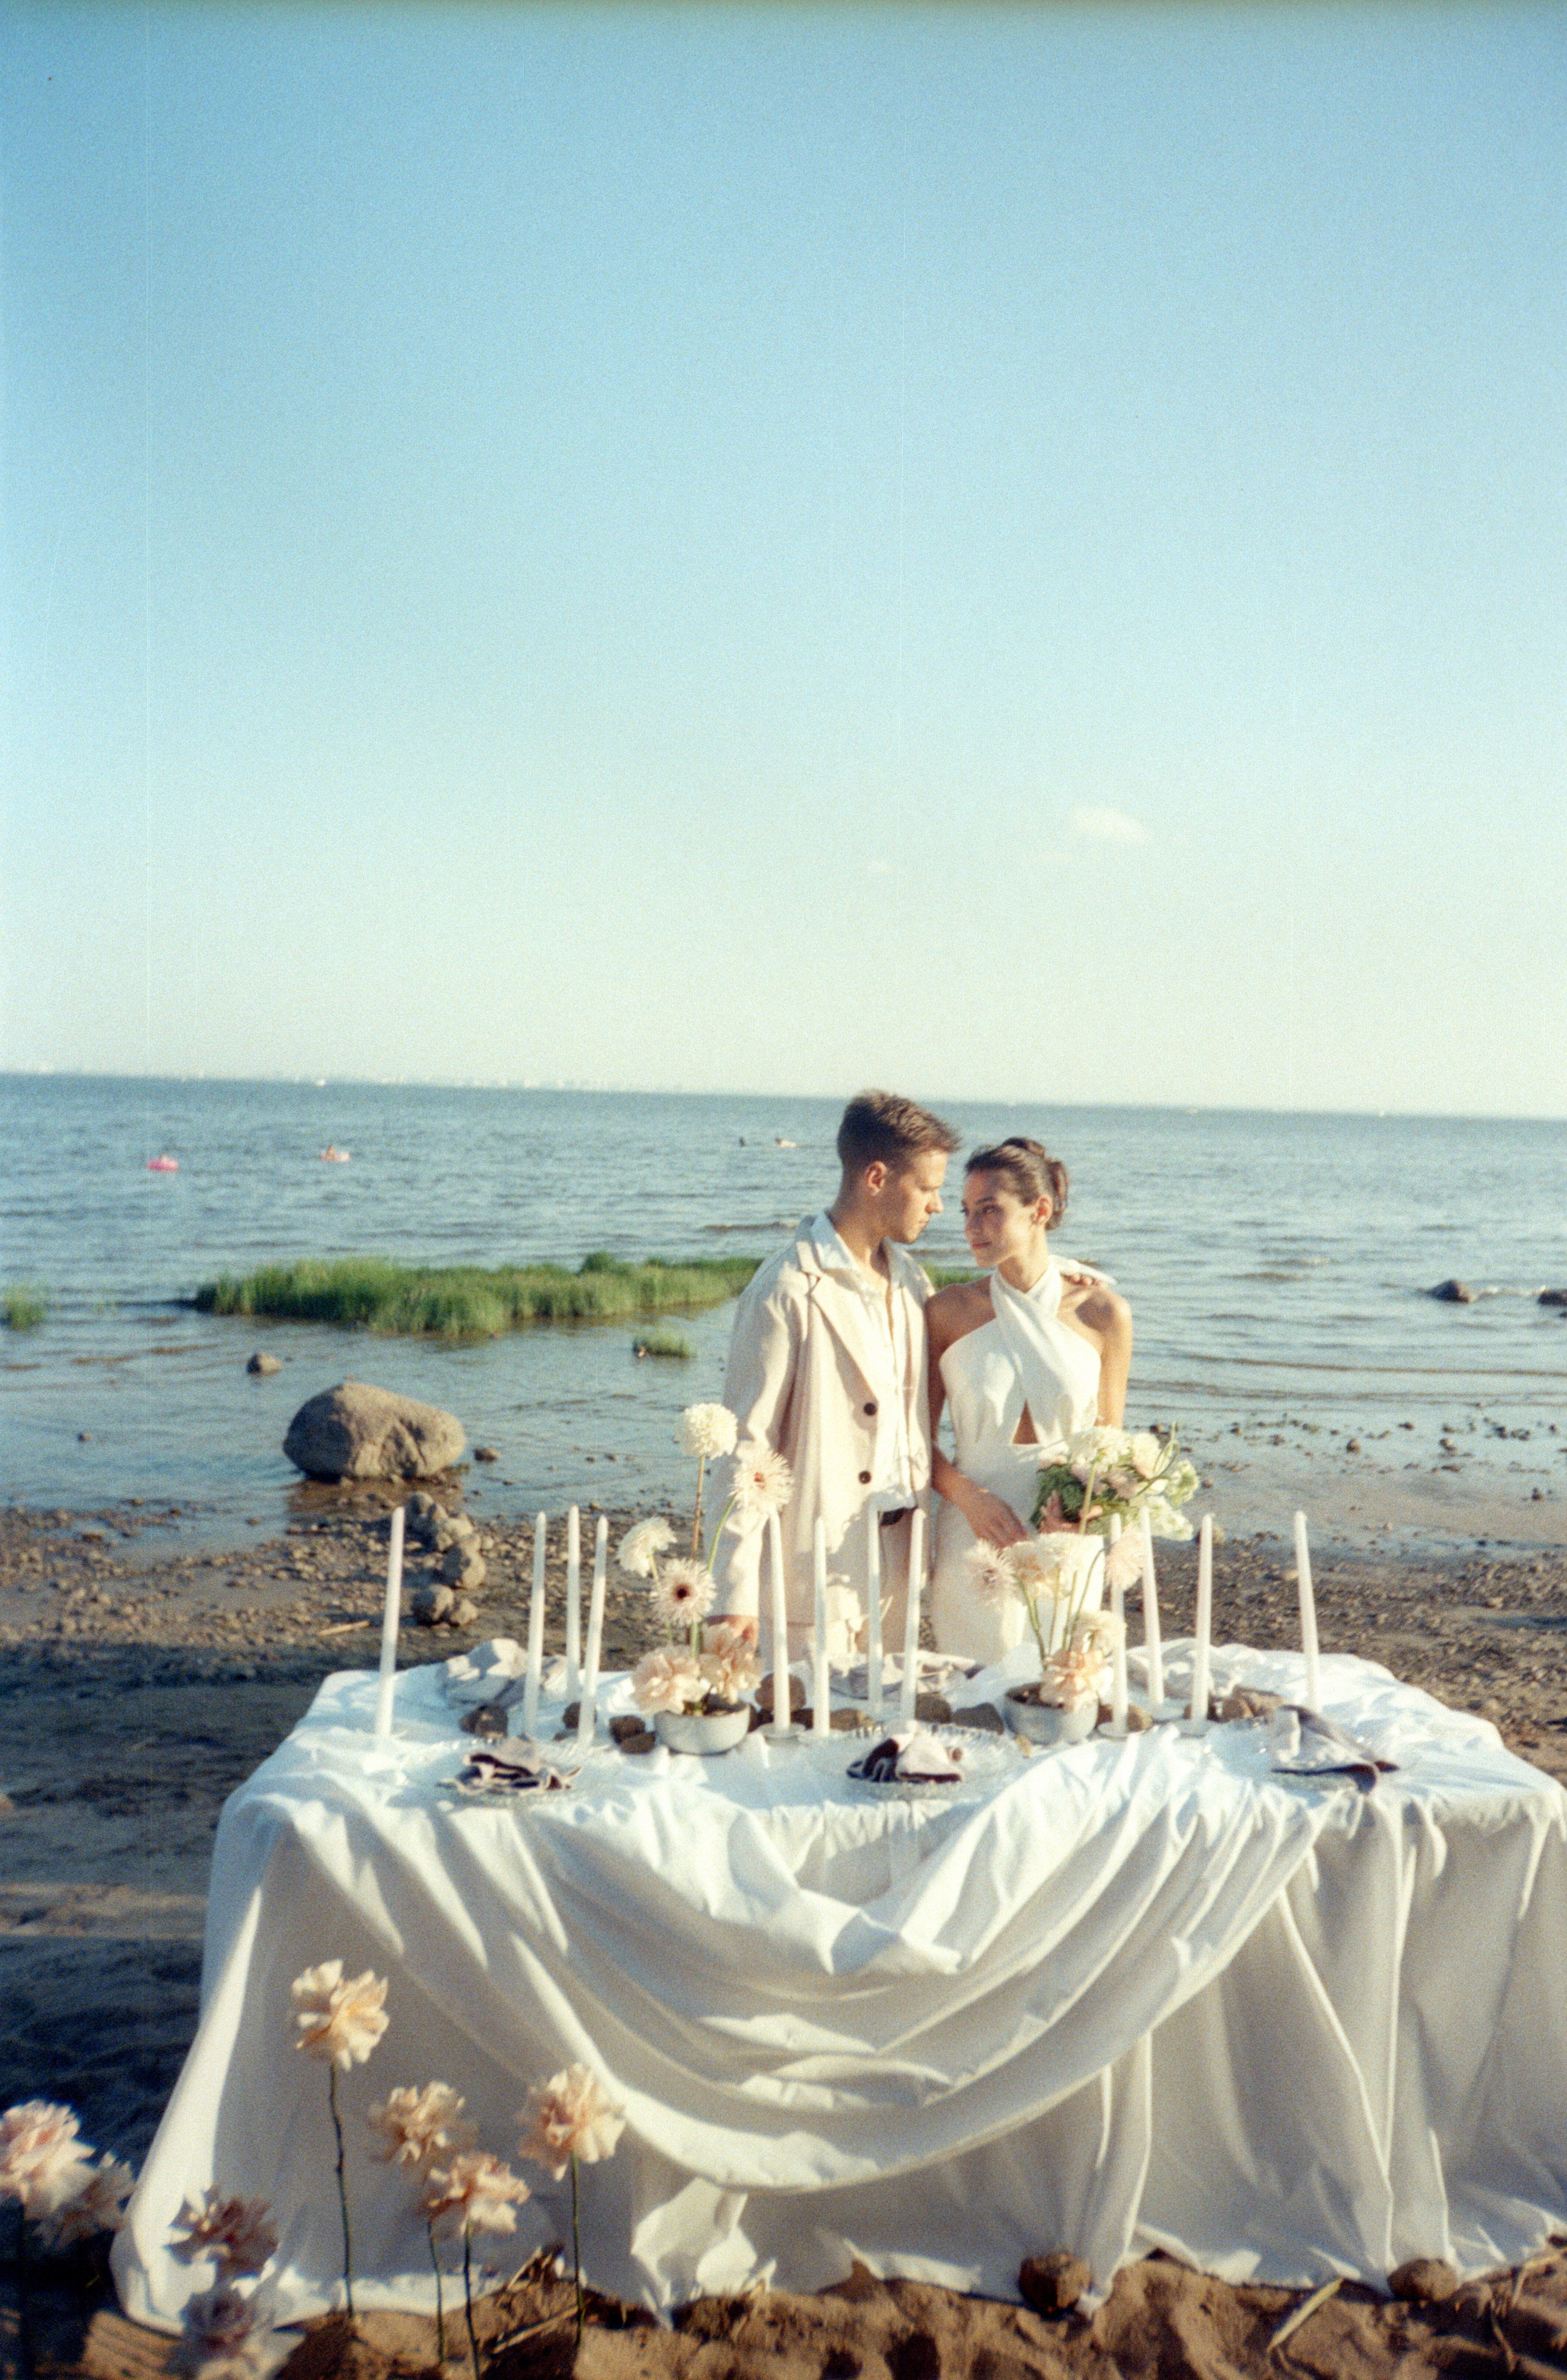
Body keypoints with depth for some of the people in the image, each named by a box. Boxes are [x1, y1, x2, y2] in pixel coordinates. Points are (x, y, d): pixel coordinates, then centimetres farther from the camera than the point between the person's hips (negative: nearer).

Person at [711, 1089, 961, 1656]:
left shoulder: (908, 1278, 8)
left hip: (897, 1556, 7)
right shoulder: (789, 1292, -16)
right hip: (819, 1563, -7)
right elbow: (745, 1446, -16)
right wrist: (737, 1600, -18)